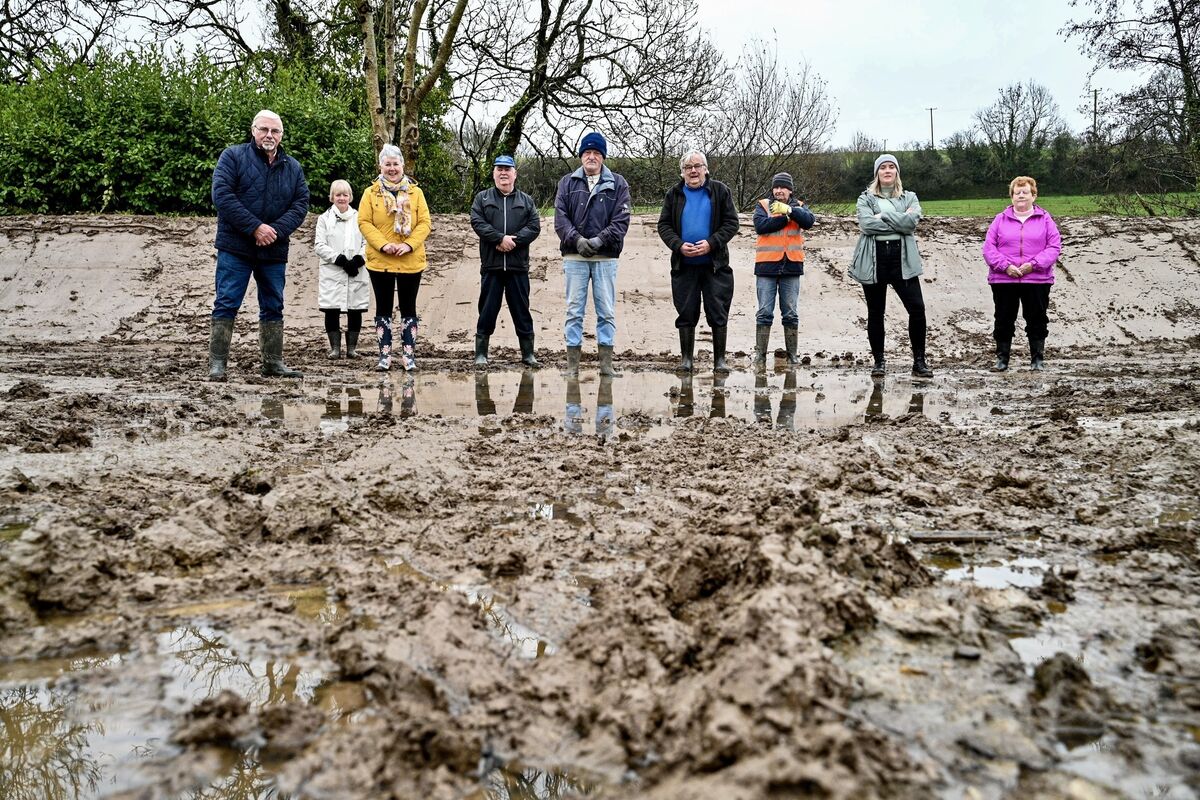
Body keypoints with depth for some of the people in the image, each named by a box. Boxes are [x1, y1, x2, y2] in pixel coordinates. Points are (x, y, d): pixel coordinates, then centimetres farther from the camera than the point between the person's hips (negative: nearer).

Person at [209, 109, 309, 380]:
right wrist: (255, 228, -18)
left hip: (275, 251, 4)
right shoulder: (233, 156, -1)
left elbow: (301, 203, 4)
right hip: (236, 247, -4)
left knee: (273, 307, 9)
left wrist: (276, 230, -13)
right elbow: (221, 195, -12)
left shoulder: (293, 167, 12)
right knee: (226, 305, -4)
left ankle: (273, 363, 18)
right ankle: (217, 364, 0)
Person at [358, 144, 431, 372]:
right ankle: (384, 355, 10)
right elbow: (364, 222, -3)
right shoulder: (370, 193, 4)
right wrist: (383, 244, -16)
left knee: (408, 307, 5)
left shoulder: (415, 192, 5)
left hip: (410, 261, 0)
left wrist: (409, 244, -15)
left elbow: (425, 223, -1)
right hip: (380, 261, 0)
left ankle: (409, 355, 9)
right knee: (383, 308, 6)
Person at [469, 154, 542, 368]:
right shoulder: (482, 198, 10)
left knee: (522, 311, 5)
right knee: (487, 311, 3)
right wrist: (501, 238, -16)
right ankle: (480, 354, 10)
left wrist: (514, 241, -14)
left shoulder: (526, 200, 12)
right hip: (491, 265, -1)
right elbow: (477, 222, -5)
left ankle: (528, 353, 12)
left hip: (518, 266, 1)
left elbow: (534, 226, 1)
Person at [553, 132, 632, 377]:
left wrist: (599, 240, -15)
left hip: (606, 257, 0)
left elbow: (621, 220, -3)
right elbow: (560, 218, 0)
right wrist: (577, 240, -15)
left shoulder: (617, 184, 7)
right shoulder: (568, 183, 10)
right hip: (574, 256, 0)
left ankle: (606, 363, 7)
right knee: (574, 310, 1)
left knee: (607, 311, 2)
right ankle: (572, 363, 4)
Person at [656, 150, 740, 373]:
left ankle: (720, 359, 8)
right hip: (684, 265, 1)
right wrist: (678, 245, -11)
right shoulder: (674, 194, 8)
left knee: (718, 314, 0)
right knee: (686, 314, 5)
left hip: (714, 264, -1)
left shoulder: (720, 191, 3)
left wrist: (711, 243, -13)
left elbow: (731, 223, 1)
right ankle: (686, 358, 14)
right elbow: (664, 225, 7)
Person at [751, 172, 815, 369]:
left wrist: (788, 210, -19)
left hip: (791, 266, 2)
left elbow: (809, 221, -9)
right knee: (765, 312, -2)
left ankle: (792, 355, 13)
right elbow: (760, 225, -13)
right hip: (767, 265, -2)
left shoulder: (798, 207, 11)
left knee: (791, 314, 6)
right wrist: (786, 218, -11)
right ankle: (760, 354, 2)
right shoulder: (763, 205, 6)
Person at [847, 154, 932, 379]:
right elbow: (866, 224, -10)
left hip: (902, 259, 0)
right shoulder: (866, 198, 9)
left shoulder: (909, 198, 13)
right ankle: (878, 361, 17)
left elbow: (911, 222, -7)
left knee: (917, 308, -10)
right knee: (875, 313, 6)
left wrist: (884, 216, -8)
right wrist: (898, 222, -9)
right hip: (874, 260, 0)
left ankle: (919, 361, -1)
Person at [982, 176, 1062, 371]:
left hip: (1037, 280, 0)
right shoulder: (1001, 219, 6)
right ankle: (1002, 359, 15)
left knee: (1036, 321, 6)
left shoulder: (1045, 219, 5)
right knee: (1003, 321, 6)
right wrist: (1005, 266, -14)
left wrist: (1034, 264, -15)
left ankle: (1037, 359, 16)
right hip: (1003, 280, 1)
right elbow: (988, 247, 0)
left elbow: (1054, 247, -1)